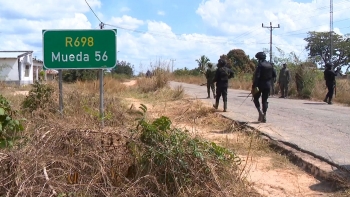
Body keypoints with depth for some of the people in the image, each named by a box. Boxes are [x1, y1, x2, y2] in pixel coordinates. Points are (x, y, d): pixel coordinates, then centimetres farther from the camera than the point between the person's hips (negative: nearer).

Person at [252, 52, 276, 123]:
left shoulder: (260, 65, -12)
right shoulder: (270, 65, 9)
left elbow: (256, 76, -19)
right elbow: (274, 75, 14)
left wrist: (254, 86, -20)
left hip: (260, 85, -6)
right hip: (268, 85, 6)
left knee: (256, 98, 10)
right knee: (265, 100, 10)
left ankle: (260, 111, -10)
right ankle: (264, 117, 5)